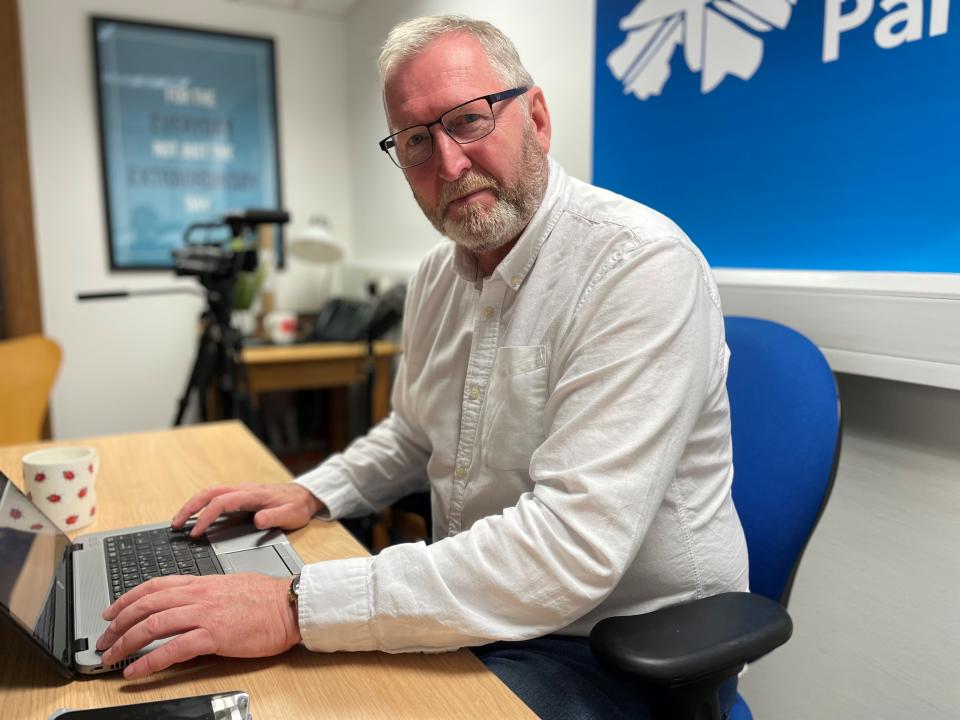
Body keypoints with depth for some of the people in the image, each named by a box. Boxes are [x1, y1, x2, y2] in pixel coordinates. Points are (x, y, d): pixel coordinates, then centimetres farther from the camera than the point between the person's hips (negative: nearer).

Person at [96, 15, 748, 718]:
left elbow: (570, 550, -30)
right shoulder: (438, 277, 3)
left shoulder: (642, 265, -23)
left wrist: (298, 608, -29)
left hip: (608, 657, -6)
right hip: (474, 614, 7)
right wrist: (314, 493, 1)